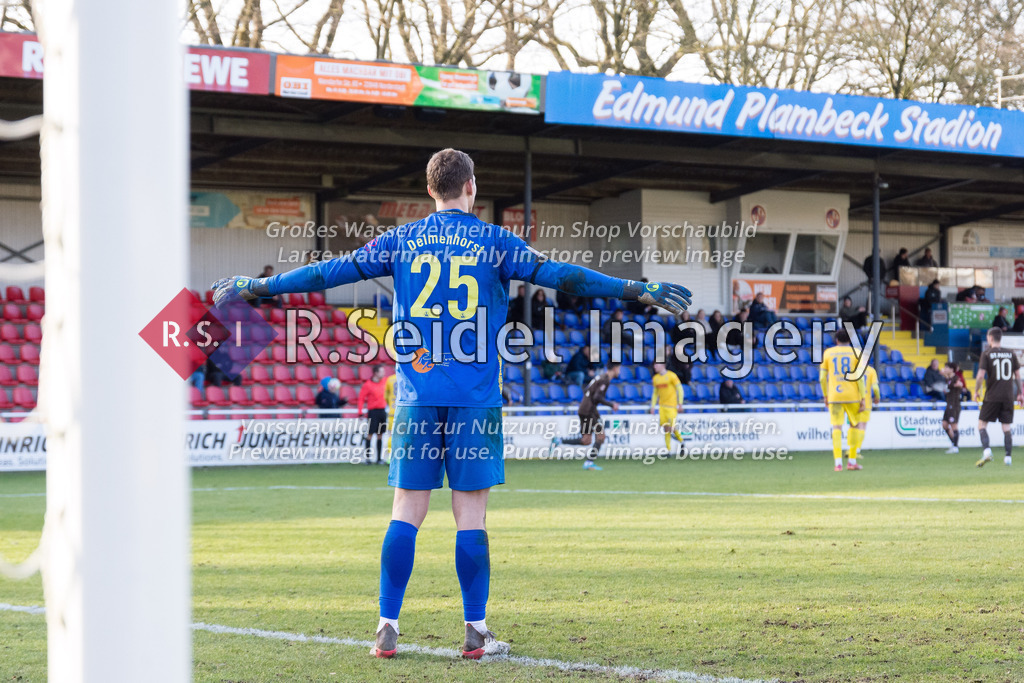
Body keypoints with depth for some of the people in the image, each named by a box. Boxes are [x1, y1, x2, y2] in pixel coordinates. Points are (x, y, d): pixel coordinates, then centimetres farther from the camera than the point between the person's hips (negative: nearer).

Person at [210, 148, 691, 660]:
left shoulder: (401, 241, 8)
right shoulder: (493, 241, 3)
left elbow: (332, 271, 10)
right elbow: (557, 275, 0)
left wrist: (255, 287, 19)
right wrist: (640, 291, 3)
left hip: (416, 393, 2)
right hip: (475, 398, -2)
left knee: (406, 513, 3)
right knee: (470, 515, 0)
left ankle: (388, 629, 1)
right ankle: (475, 631, 2)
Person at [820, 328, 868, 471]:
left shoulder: (828, 353, 7)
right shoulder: (856, 353, 2)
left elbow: (822, 378, 6)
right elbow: (860, 377, -6)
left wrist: (825, 397, 17)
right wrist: (863, 399, -4)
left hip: (834, 396, 1)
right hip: (852, 396, -1)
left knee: (837, 428, -1)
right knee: (856, 425, 15)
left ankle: (838, 463, -12)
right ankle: (852, 461, 10)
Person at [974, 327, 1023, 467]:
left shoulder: (987, 353, -5)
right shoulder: (1011, 353, 6)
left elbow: (981, 375, -11)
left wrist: (976, 391, 3)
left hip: (992, 396, -3)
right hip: (1008, 396, 3)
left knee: (982, 424, 5)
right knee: (1007, 427, 8)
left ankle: (986, 451, -14)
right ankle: (1008, 457, 5)